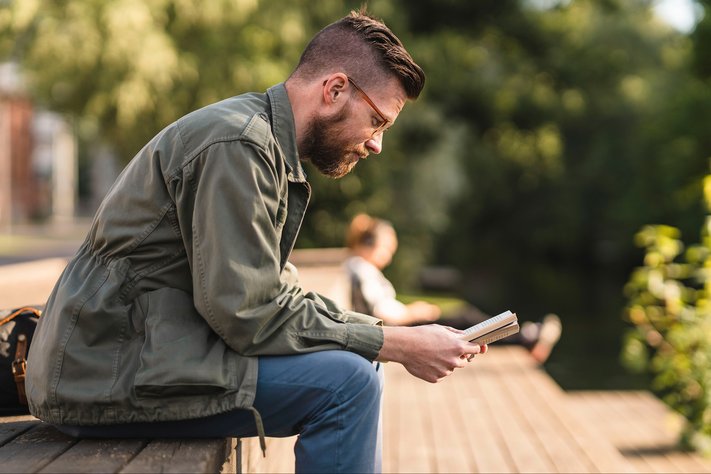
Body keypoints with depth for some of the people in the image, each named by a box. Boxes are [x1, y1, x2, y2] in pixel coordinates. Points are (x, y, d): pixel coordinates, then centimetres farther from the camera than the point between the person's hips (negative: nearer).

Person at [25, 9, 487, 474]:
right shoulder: (237, 144, -18)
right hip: (108, 378, -10)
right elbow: (248, 313, -22)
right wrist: (396, 345, -17)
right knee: (345, 381, -20)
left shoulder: (265, 141, 14)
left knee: (358, 366, 10)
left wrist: (392, 335, 2)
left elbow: (262, 288, 11)